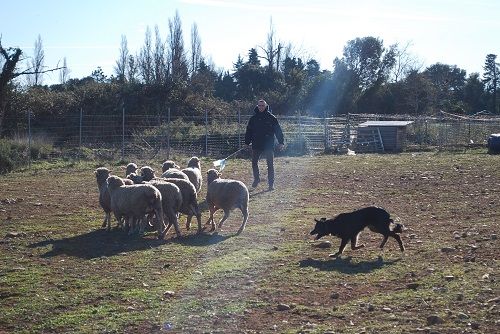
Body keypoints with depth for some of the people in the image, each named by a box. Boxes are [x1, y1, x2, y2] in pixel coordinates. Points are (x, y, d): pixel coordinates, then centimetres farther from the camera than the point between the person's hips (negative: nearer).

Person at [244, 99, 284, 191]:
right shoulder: (253, 118, 6)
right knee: (254, 163, 9)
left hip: (268, 145, -2)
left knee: (270, 165, 0)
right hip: (256, 145, 3)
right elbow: (249, 131, 12)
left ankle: (271, 183, 7)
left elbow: (278, 130, -1)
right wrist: (247, 142, 8)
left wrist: (281, 142, -7)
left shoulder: (271, 118, -1)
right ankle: (256, 179, 29)